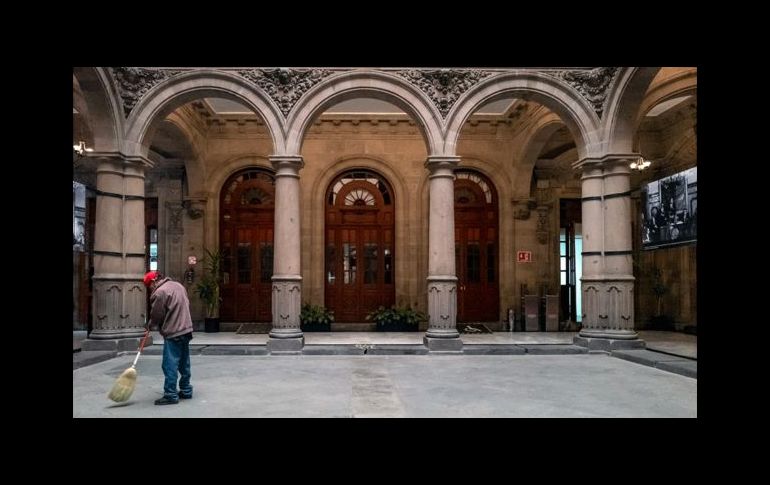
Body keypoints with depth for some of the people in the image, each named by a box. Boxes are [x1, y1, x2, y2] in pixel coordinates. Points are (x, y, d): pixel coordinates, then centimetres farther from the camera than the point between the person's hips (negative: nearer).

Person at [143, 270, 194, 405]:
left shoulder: (159, 292, -14)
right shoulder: (178, 285, 13)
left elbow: (157, 315, -9)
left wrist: (150, 324, 12)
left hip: (173, 334, -9)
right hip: (186, 330, 9)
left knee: (170, 365, -3)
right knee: (184, 363, 16)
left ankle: (171, 395, 0)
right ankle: (186, 391, 24)